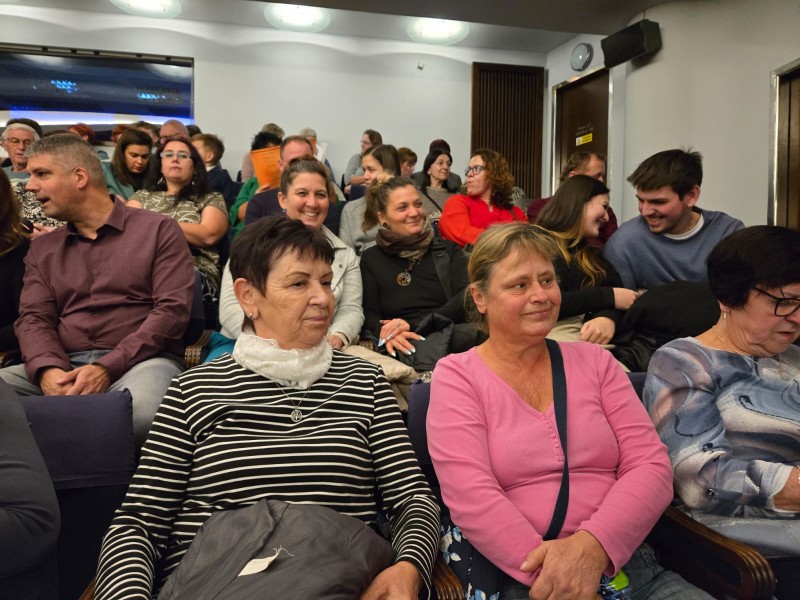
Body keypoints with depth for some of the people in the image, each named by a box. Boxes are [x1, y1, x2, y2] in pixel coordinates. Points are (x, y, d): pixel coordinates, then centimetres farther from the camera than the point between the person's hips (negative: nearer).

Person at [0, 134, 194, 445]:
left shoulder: (158, 229, 5)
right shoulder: (41, 248, 20)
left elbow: (172, 308, -6)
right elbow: (33, 318, 10)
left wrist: (107, 368, -16)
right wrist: (47, 369, -14)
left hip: (139, 360, -3)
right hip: (63, 367, 4)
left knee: (139, 411, -37)